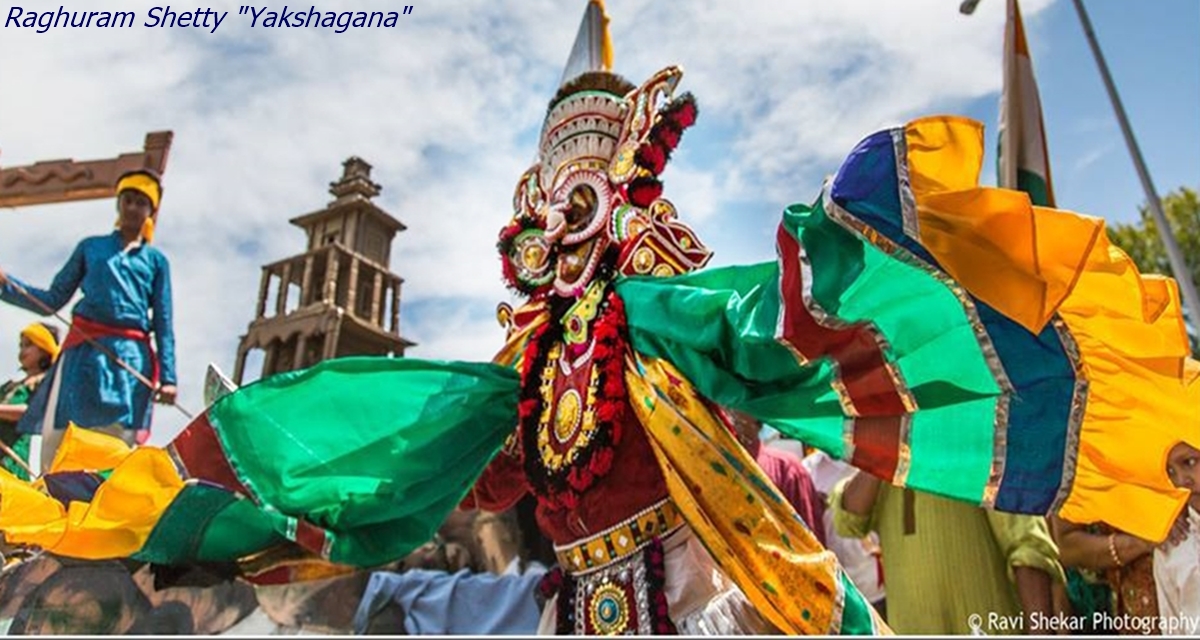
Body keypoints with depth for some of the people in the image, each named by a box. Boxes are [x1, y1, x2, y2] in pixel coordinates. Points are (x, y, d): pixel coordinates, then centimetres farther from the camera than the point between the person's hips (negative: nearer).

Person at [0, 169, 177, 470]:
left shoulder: (156, 260, 16)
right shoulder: (90, 246, 19)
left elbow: (164, 323, 9)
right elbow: (52, 300, 17)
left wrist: (168, 376, -1)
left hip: (131, 356, -1)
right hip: (83, 350, 1)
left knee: (119, 442, -8)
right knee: (57, 437, -8)